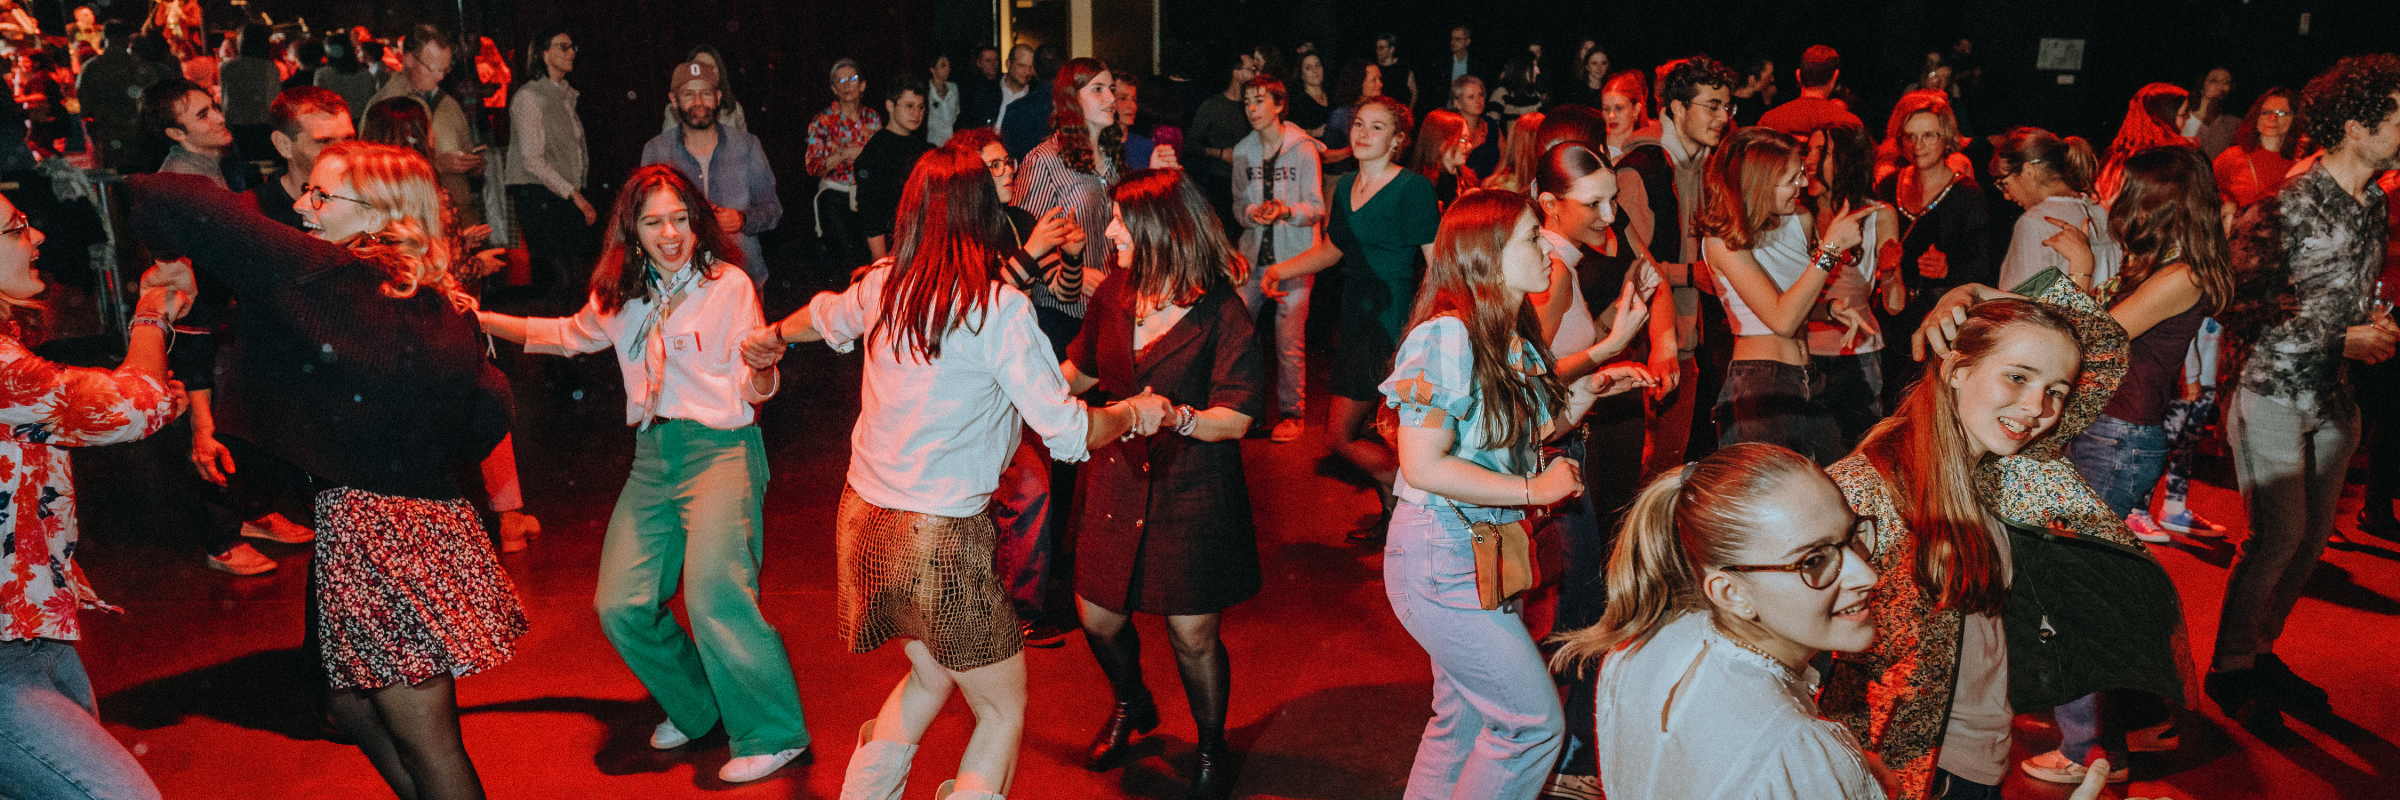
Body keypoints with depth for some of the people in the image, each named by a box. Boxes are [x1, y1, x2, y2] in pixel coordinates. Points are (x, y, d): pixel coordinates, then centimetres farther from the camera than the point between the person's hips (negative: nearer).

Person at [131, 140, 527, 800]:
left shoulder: (323, 276, -12)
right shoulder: (446, 307, 9)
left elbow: (184, 206, -15)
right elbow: (489, 412, 17)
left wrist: (176, 263, 5)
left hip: (366, 520, -8)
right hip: (430, 512, 9)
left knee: (425, 742, 2)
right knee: (352, 705, 23)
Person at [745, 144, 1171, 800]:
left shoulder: (881, 284, 2)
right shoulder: (999, 310, -17)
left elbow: (825, 316, 26)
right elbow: (1069, 435, -15)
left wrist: (772, 337, 48)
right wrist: (1134, 413, 5)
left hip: (863, 518, 7)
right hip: (941, 539, -7)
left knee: (932, 674, 28)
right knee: (1004, 709, 9)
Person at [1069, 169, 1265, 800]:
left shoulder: (1220, 313, -16)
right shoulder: (1114, 298, 1)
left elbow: (1237, 418, -19)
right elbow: (1081, 371, 19)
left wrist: (1177, 417, -34)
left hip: (1193, 493, -5)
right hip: (1119, 481, 5)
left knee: (1193, 636, 3)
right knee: (1098, 618, 12)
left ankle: (1212, 749, 30)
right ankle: (1132, 707, 45)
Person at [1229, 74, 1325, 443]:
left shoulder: (1303, 149, -4)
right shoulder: (1243, 152, 10)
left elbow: (1316, 208, -5)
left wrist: (1286, 211, -24)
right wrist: (1251, 213, -8)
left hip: (1294, 256, -4)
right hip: (1253, 253, 4)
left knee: (1289, 340, -3)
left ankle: (1292, 412, 12)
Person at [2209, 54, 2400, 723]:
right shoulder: (2290, 205, -16)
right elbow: (2247, 312, -17)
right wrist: (2341, 339, -18)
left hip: (2333, 397, 8)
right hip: (2274, 392, -8)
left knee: (2313, 538, 11)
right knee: (2278, 534, -8)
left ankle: (2260, 651, 26)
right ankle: (2230, 668, 8)